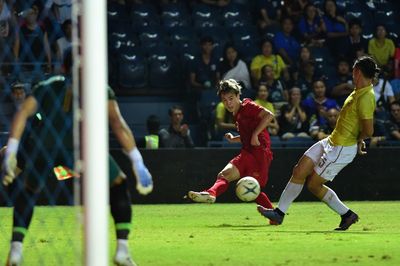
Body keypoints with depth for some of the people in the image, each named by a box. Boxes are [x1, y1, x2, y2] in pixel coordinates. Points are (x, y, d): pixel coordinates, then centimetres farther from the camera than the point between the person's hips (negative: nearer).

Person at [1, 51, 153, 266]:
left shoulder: (46, 86, 30)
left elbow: (23, 113, 12)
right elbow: (117, 122, 9)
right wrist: (137, 163, 3)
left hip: (40, 143, 2)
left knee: (28, 191, 29)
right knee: (119, 185, 20)